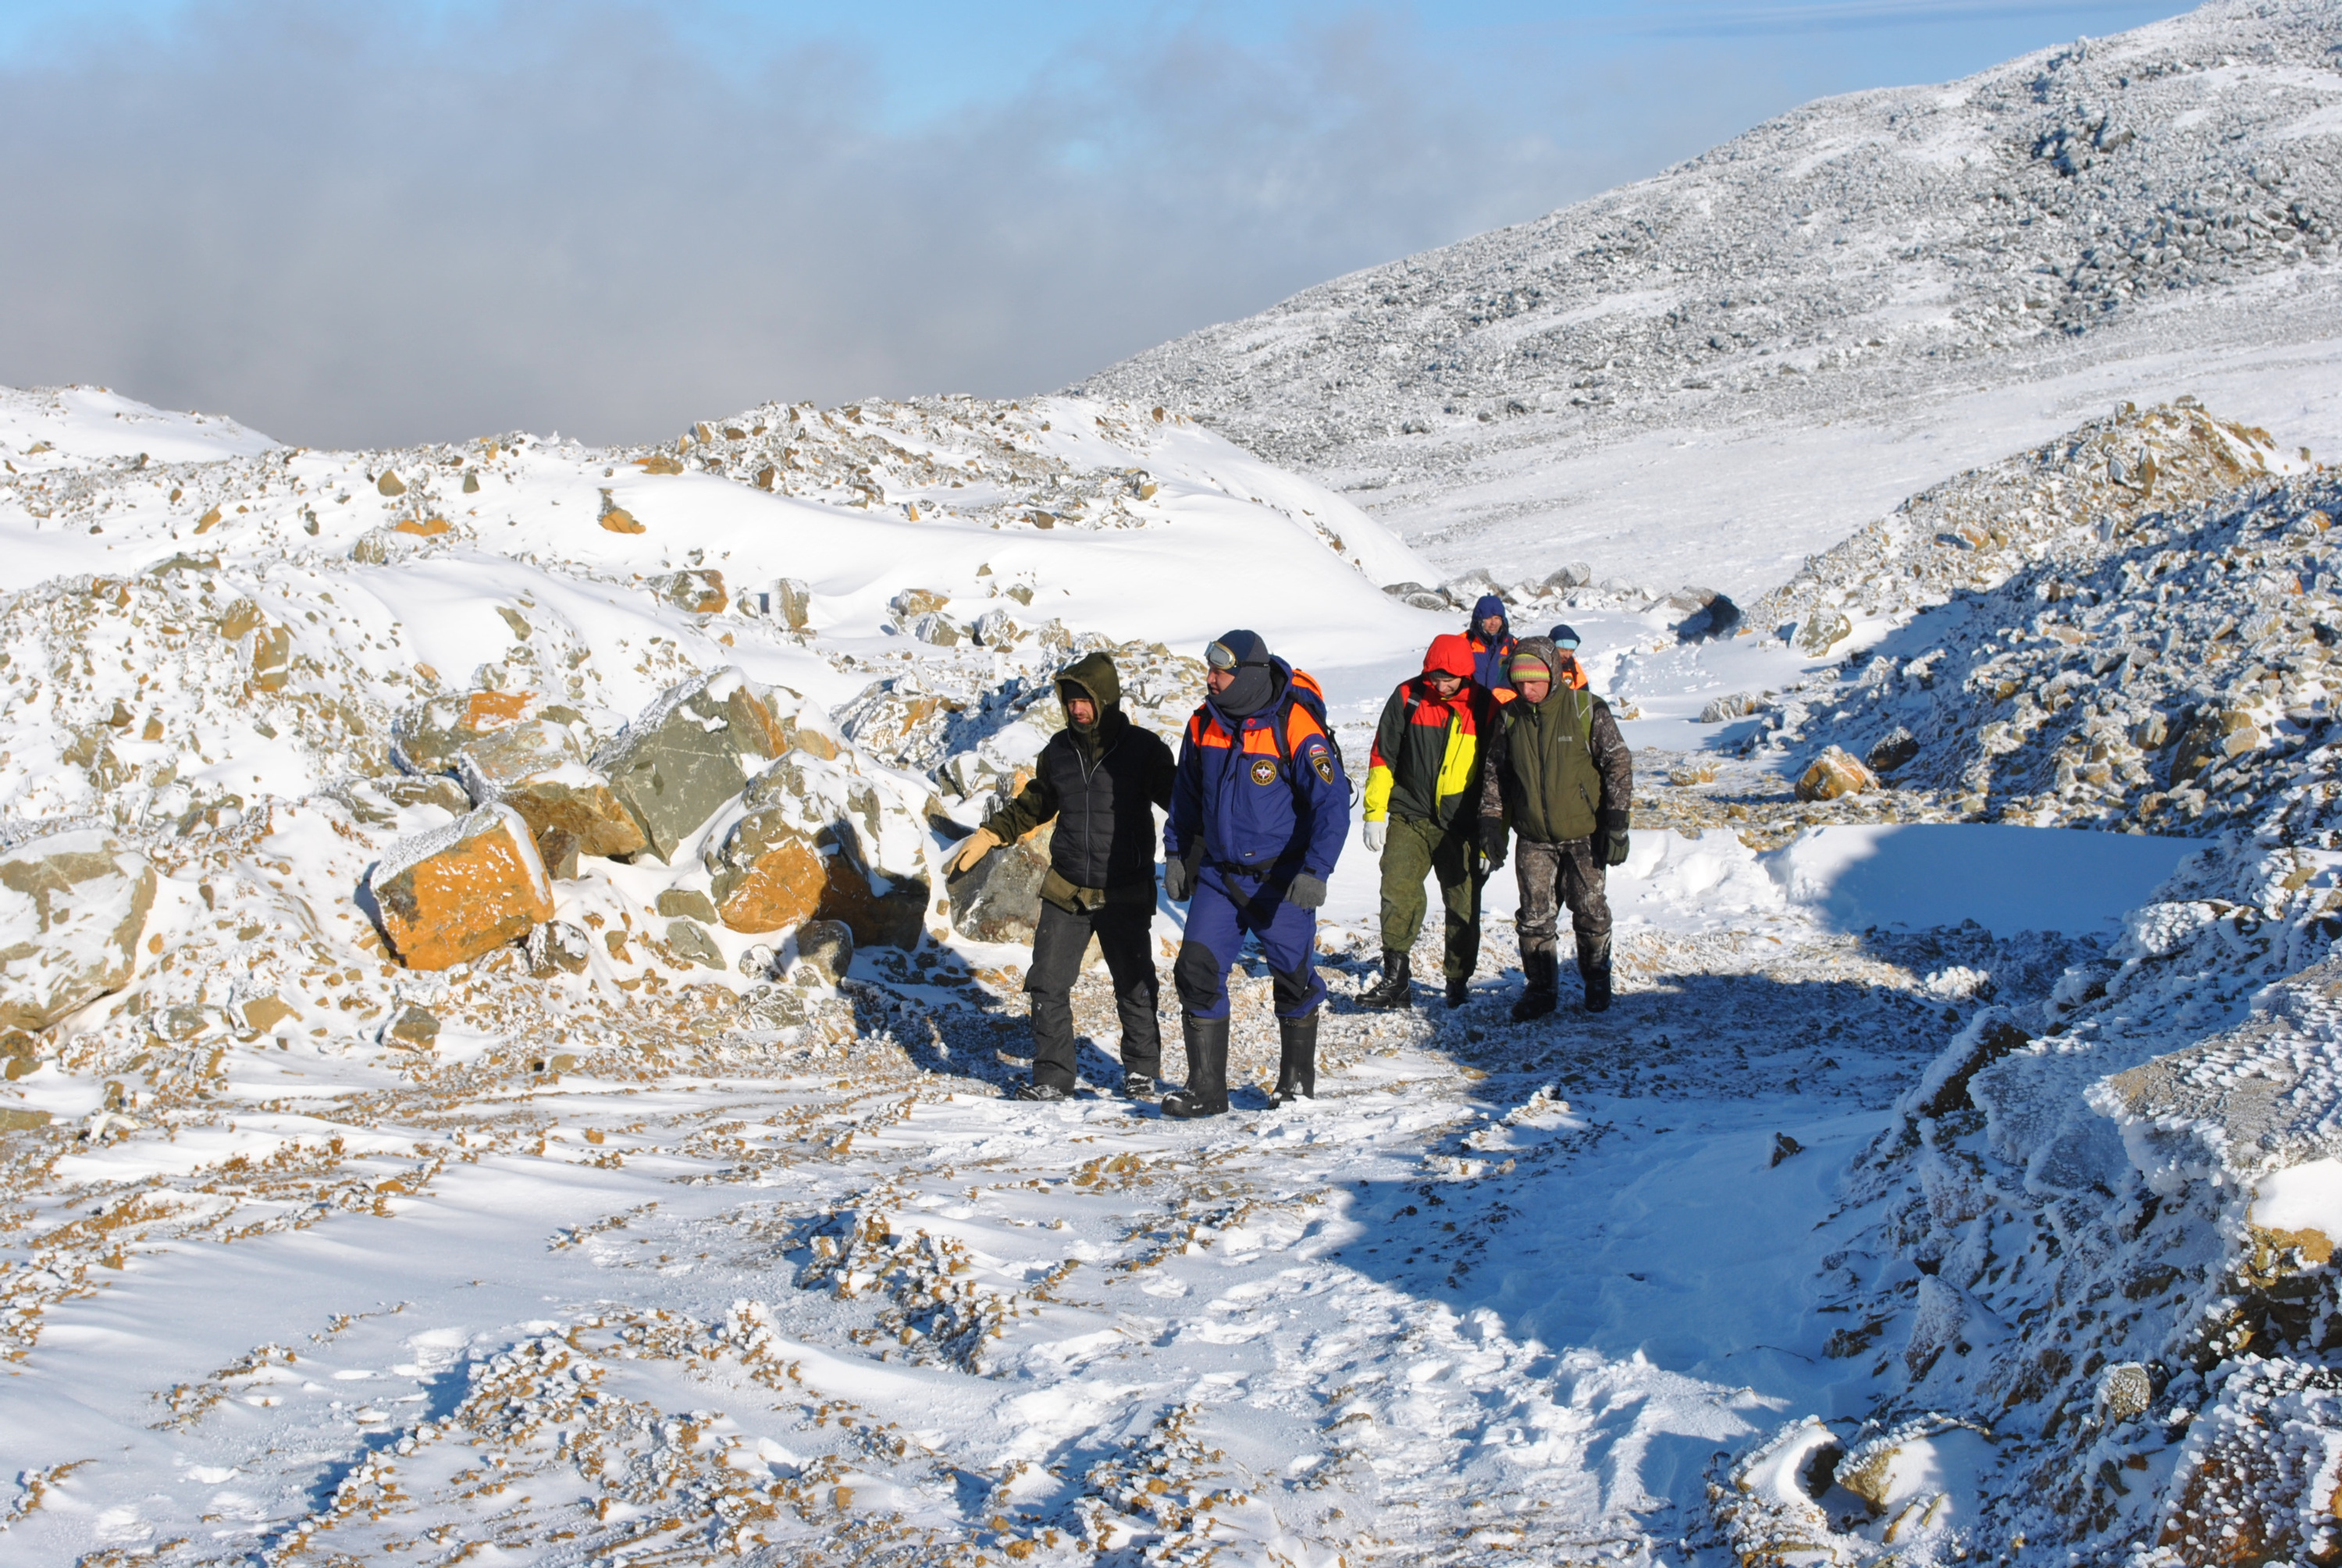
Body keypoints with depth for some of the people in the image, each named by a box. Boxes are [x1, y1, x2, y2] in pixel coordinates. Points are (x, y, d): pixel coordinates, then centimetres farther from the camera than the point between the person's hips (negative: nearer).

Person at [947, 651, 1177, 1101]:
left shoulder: (1143, 749, -7)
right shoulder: (1059, 750, 6)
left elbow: (1179, 803, 1)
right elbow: (1034, 804, 20)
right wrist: (986, 837, 15)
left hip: (1124, 895, -3)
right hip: (1065, 891, 3)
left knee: (1135, 989, 5)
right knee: (1047, 984, -2)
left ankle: (1142, 1071, 24)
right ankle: (1052, 1077, 7)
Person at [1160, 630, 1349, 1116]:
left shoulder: (1296, 730, -19)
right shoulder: (1204, 725, -1)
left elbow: (1332, 805, -19)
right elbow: (1187, 797, 16)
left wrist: (1315, 872, -28)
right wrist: (1175, 854, 12)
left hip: (1280, 879, -4)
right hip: (1219, 873, 4)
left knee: (1293, 976, 6)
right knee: (1198, 969, -7)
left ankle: (1297, 1080, 27)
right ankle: (1206, 1089, -1)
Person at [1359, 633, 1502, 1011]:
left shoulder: (1484, 707, -4)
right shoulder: (1407, 698, -2)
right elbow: (1382, 757, 5)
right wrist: (1374, 813, -2)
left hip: (1462, 826, 0)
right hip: (1409, 818, 0)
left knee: (1464, 905, 6)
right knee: (1398, 892, -14)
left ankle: (1459, 983, 21)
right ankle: (1395, 980, -9)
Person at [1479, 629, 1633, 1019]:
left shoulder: (1587, 710, -10)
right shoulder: (1511, 716, 1)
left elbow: (1618, 764, -6)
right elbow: (1496, 772, 11)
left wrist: (1617, 823, -11)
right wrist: (1491, 821, 3)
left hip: (1583, 834, -3)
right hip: (1533, 838, 3)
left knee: (1590, 913, 7)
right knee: (1534, 917, 2)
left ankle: (1597, 983, 24)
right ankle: (1540, 990, 13)